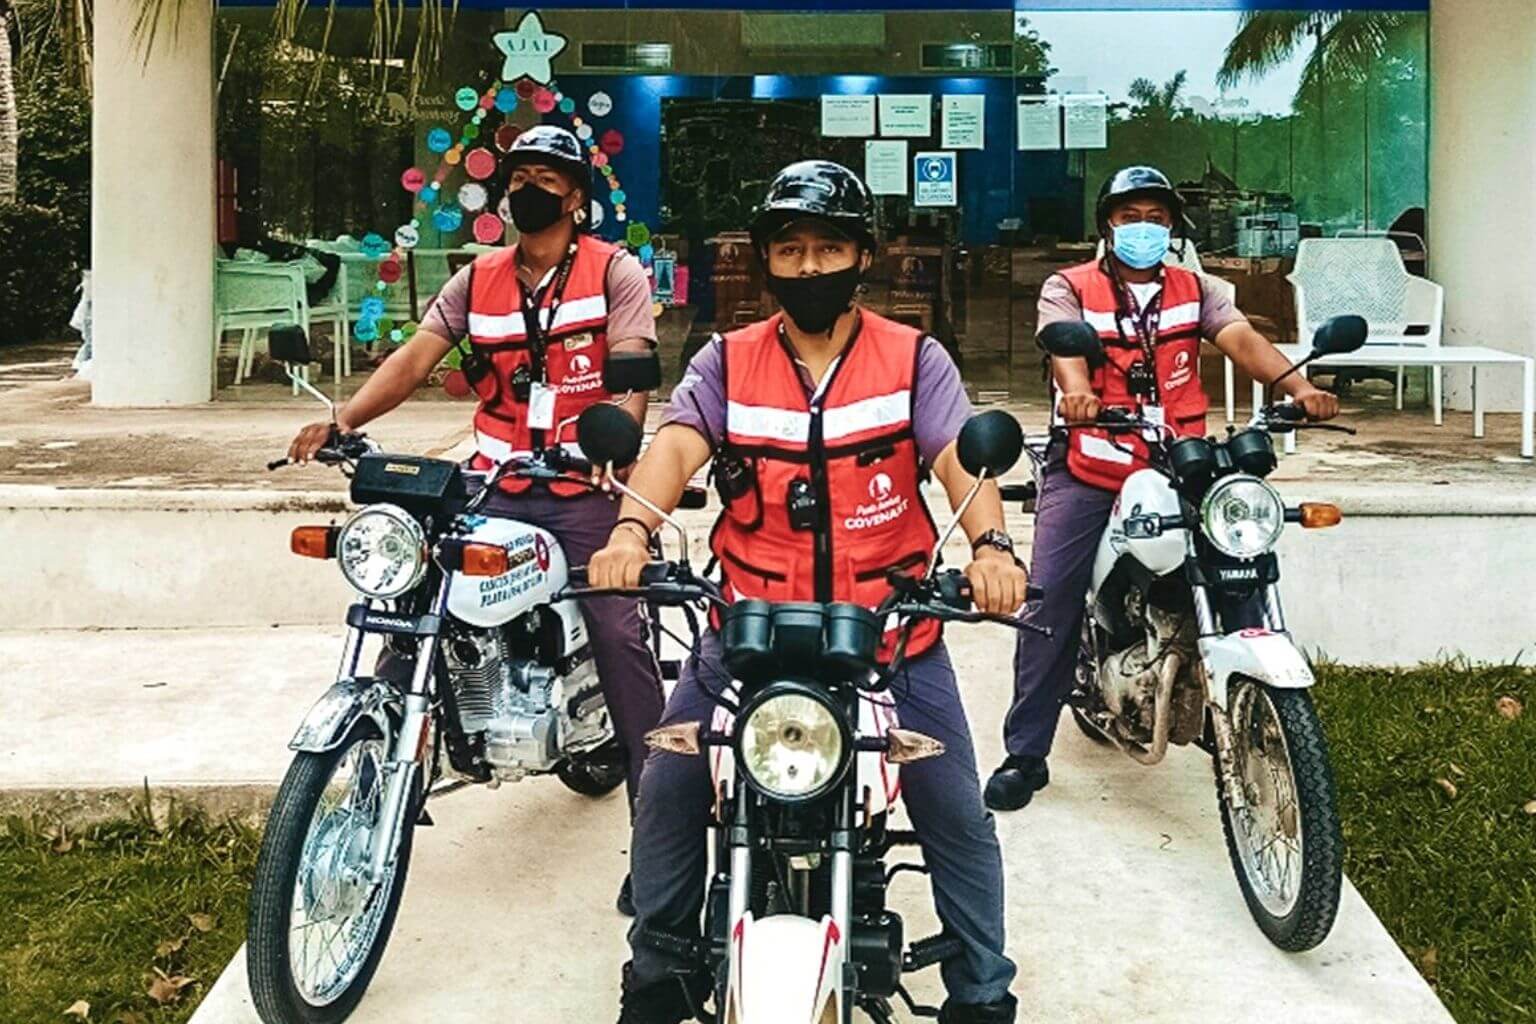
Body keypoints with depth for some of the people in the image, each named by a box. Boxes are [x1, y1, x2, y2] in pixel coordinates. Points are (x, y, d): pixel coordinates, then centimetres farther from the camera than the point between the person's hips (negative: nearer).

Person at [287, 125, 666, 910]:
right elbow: (415, 357, 3)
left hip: (583, 489, -4)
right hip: (493, 488, 4)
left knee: (620, 637, -13)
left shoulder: (614, 272, 1)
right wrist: (342, 421, -13)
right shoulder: (477, 280, 14)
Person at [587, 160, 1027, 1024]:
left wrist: (991, 545, -33)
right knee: (668, 793, 0)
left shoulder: (914, 358, 2)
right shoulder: (727, 361, 4)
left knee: (958, 816, 2)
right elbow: (676, 445, -12)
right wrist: (632, 531, -33)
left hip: (893, 628, -1)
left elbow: (960, 457, -12)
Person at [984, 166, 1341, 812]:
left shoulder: (1194, 291, 15)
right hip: (1087, 473, -3)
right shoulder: (1069, 289, 6)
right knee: (1049, 602, -10)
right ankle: (1025, 753, -3)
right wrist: (1076, 392, -39)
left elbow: (1241, 339, -2)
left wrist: (1299, 387, -22)